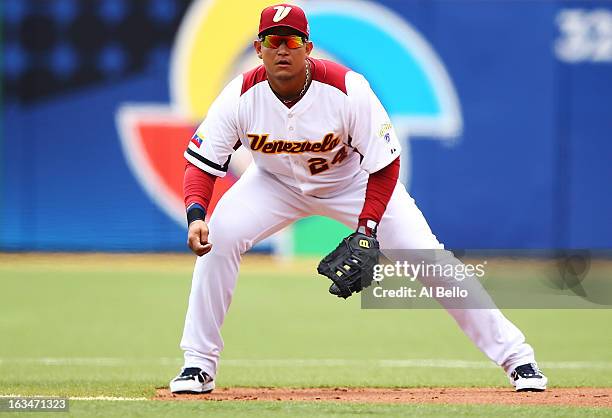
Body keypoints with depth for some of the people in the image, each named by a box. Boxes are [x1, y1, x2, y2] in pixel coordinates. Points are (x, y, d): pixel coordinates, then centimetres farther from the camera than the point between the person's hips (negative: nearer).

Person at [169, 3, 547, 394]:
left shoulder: (348, 90, -32)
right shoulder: (241, 96, -26)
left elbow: (385, 164, -23)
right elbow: (202, 164, -22)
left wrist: (366, 232, -31)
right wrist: (196, 215, -43)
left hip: (354, 182, -2)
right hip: (277, 183, 2)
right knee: (218, 236, -23)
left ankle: (514, 354, -1)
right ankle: (199, 365, -10)